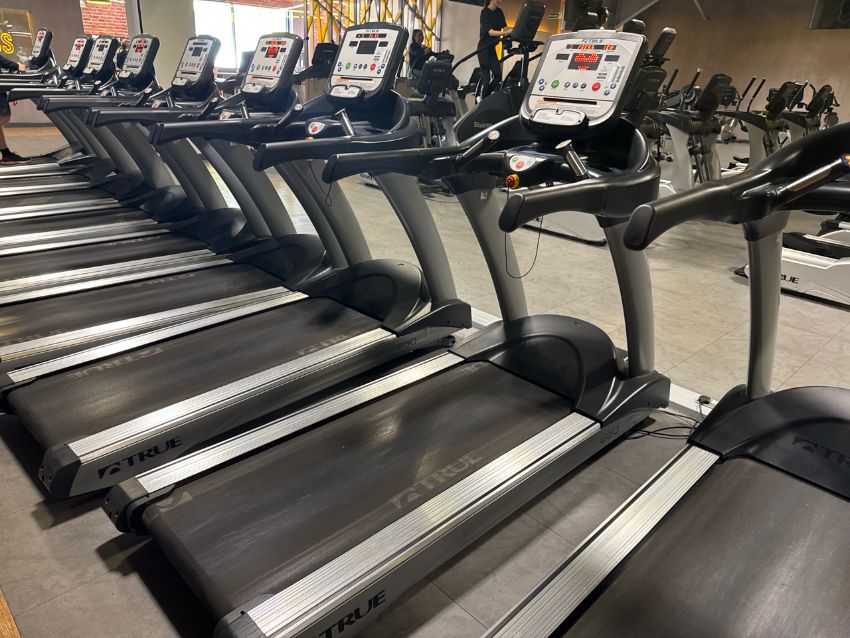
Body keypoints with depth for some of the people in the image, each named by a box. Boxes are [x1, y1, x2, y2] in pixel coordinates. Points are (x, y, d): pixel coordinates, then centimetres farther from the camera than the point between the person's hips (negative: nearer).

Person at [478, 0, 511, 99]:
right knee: (486, 76, -8)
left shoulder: (499, 12, 10)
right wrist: (505, 33, -36)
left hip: (492, 48, 7)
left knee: (498, 75, 1)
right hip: (483, 48, -7)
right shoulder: (484, 12, -12)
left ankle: (485, 95, 16)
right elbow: (490, 32, -22)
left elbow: (504, 27, 5)